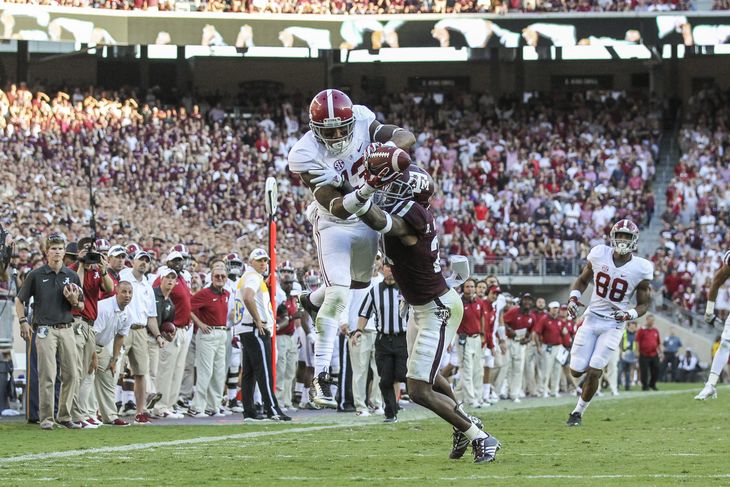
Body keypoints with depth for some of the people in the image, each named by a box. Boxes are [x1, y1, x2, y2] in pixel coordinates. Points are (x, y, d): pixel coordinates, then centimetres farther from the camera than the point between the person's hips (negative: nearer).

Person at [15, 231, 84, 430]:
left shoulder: (72, 276, 9)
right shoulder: (36, 275, 1)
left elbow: (81, 306, 15)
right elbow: (20, 300, 8)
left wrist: (74, 301, -7)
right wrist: (23, 322, -5)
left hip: (67, 329, 4)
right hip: (45, 330, -4)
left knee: (71, 375, 2)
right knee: (47, 376, -7)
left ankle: (65, 416, 13)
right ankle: (46, 418, -2)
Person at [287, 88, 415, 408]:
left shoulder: (361, 122, -21)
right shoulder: (307, 156, -32)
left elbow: (407, 136, -20)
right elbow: (337, 208, -35)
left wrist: (388, 148, -43)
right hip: (334, 224, -5)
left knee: (360, 282, 25)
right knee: (338, 295, -17)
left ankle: (313, 300, 57)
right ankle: (321, 375, -11)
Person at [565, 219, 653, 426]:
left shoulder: (641, 269, -11)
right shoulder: (599, 255, -5)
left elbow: (644, 304, -1)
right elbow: (582, 280, 12)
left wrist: (629, 314, -21)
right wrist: (574, 298, -6)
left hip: (614, 325, -2)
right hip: (592, 317, 2)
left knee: (593, 373, -11)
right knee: (576, 371, -2)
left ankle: (578, 412, 8)